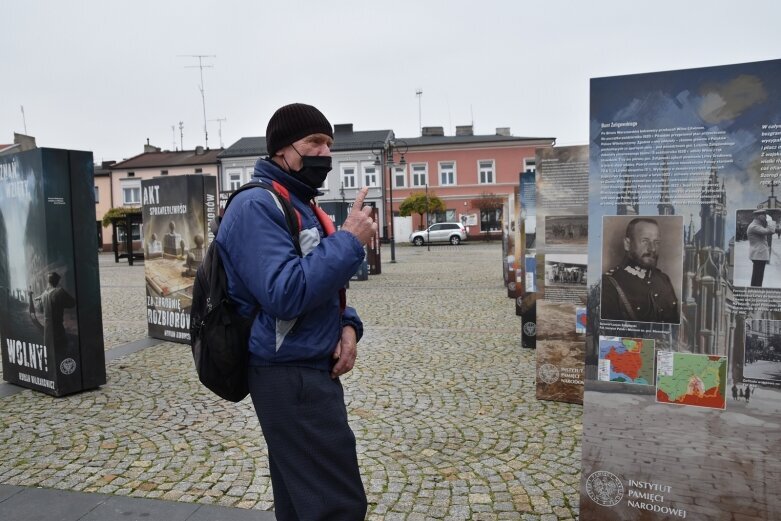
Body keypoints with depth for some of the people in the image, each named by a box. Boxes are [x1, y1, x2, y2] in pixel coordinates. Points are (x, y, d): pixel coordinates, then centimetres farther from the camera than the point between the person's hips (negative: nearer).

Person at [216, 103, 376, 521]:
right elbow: (285, 294, -27)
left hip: (309, 372, 10)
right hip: (291, 377, -10)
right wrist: (348, 241, -19)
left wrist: (347, 325, 0)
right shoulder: (257, 206, -15)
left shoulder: (300, 204, 16)